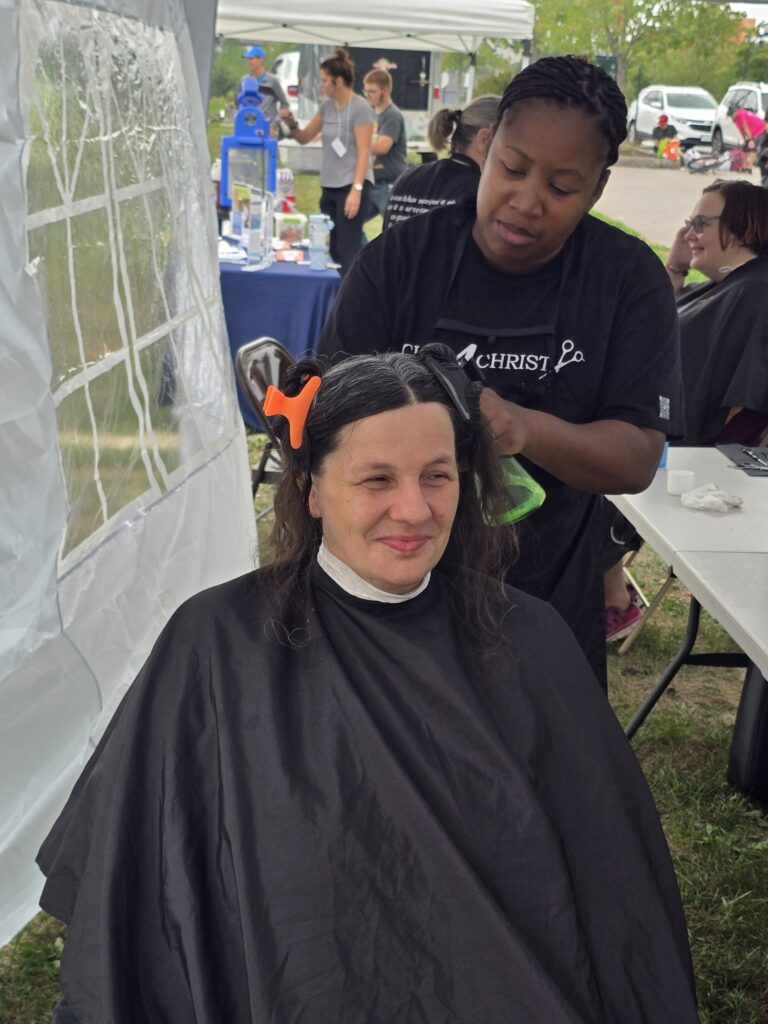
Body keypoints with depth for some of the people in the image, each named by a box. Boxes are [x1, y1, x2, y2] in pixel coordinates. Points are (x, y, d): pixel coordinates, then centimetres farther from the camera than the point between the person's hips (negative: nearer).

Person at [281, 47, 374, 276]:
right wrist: (292, 124, -1)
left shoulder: (360, 109, -8)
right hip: (329, 186, 7)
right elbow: (304, 137, 21)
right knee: (330, 249, 6)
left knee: (347, 251, -11)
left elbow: (363, 153, -13)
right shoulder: (327, 106, 12)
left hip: (351, 186, -7)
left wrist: (356, 189, -22)